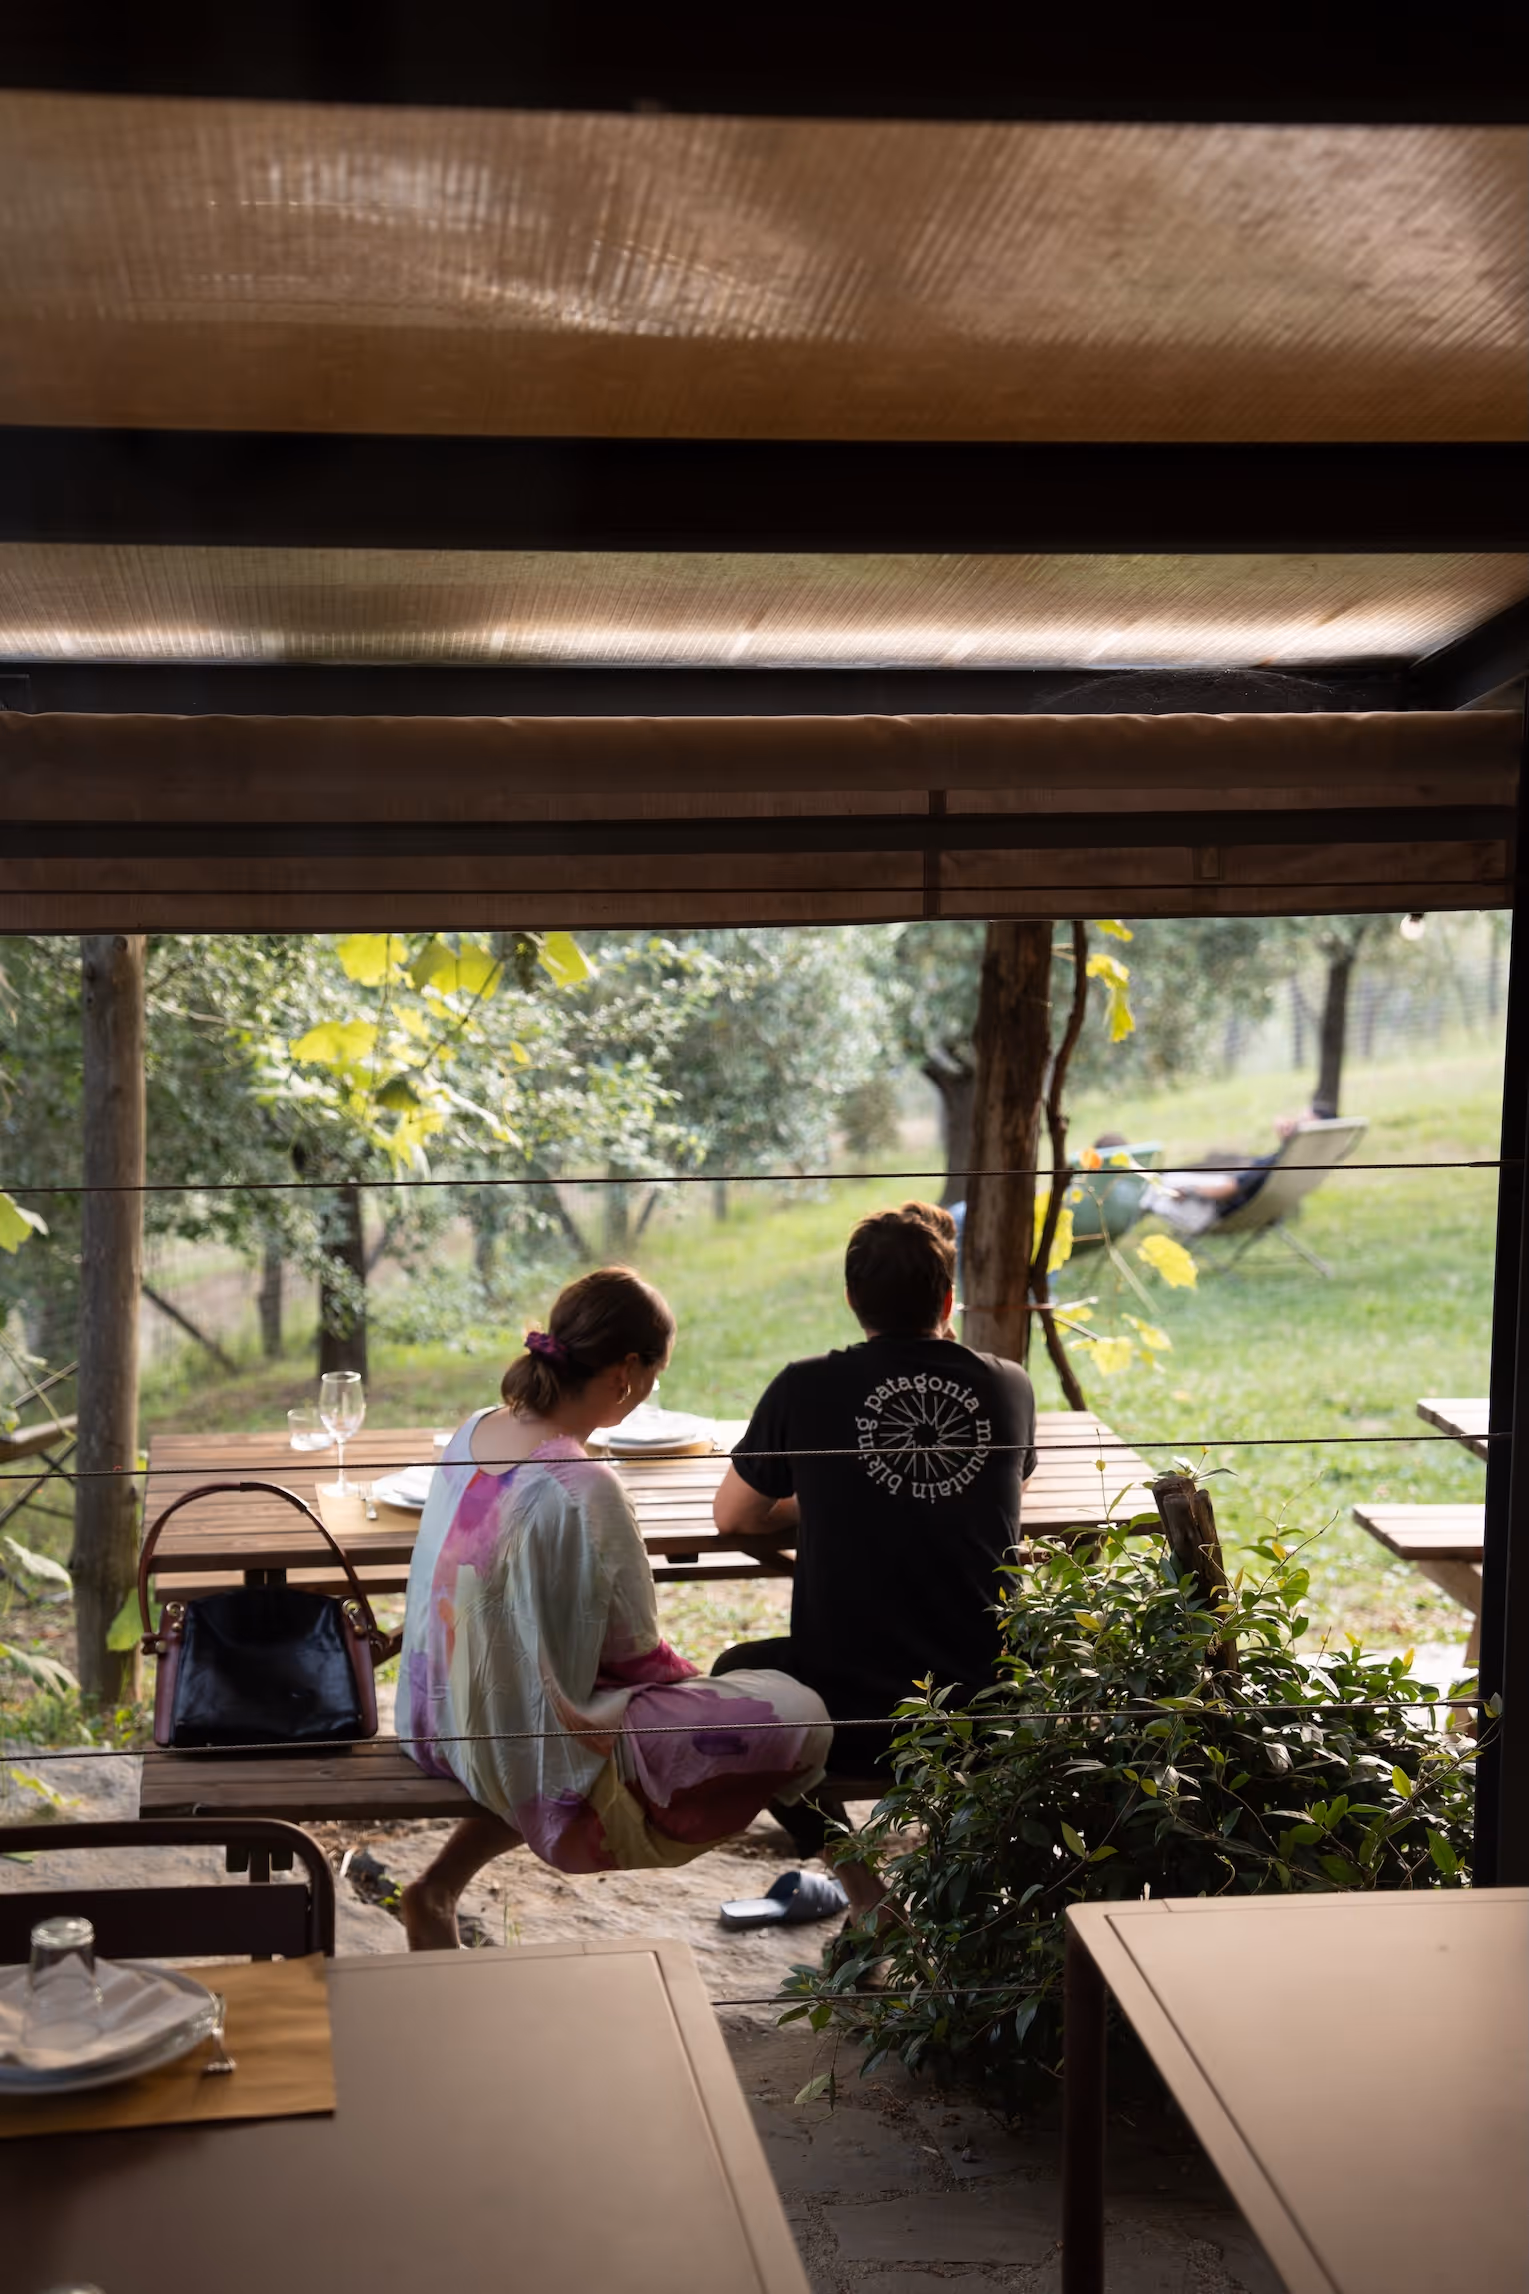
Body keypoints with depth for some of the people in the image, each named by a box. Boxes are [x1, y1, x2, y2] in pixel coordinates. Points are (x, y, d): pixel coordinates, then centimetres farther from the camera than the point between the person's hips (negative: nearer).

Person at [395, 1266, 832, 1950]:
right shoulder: (583, 1489, -25)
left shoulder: (474, 1433, -1)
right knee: (800, 1713, -3)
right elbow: (634, 1649, -13)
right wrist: (690, 1676, 8)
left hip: (445, 1716, 8)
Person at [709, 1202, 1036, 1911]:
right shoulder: (1008, 1386, -1)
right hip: (984, 1709, 3)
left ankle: (866, 1894, 19)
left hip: (849, 1718, -3)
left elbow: (733, 1517, 6)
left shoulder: (807, 1388, -8)